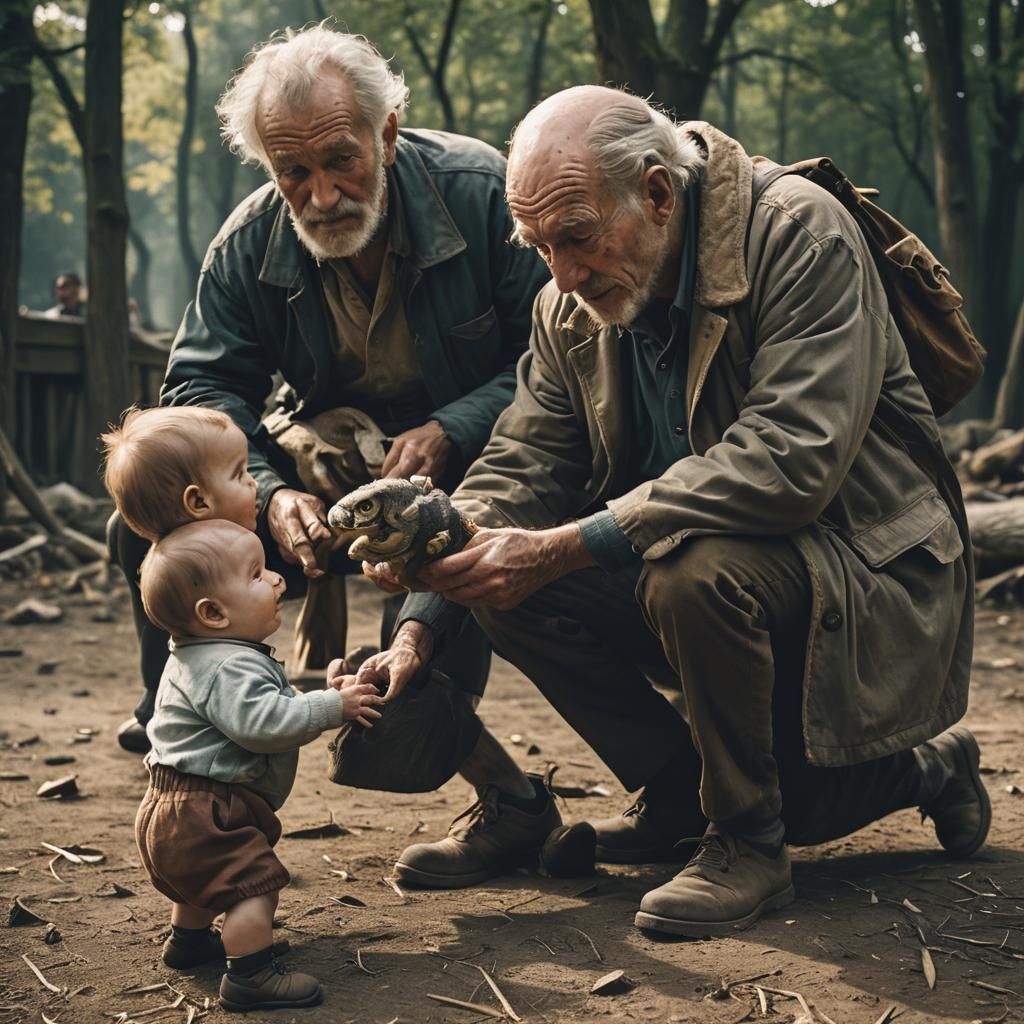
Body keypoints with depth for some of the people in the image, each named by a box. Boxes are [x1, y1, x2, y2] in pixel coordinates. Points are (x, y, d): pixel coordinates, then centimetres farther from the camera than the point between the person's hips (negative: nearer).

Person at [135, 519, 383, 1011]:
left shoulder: (211, 657, 13)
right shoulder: (228, 667, -24)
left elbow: (269, 709, 22)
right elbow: (264, 722, -35)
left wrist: (326, 697, 11)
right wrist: (332, 707, -26)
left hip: (182, 808, 12)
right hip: (200, 814, -11)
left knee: (208, 879, 31)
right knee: (255, 882, -15)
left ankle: (188, 939, 48)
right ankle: (250, 976, -16)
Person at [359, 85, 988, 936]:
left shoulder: (800, 234, -22)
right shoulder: (569, 306, -1)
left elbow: (791, 459, -33)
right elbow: (519, 467, -3)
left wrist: (565, 547, -36)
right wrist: (420, 626, -20)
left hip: (868, 570, -6)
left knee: (695, 569, -35)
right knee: (513, 587, -13)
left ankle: (745, 837, -10)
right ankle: (678, 794, 7)